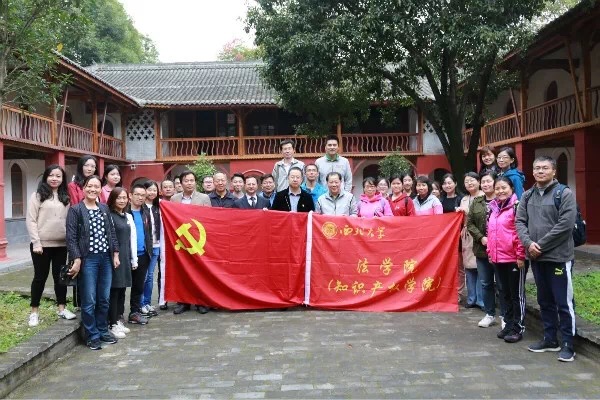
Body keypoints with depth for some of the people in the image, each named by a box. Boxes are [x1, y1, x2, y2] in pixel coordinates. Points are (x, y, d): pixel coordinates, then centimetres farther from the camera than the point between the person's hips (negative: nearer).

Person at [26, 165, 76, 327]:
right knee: (40, 276, 6)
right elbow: (30, 220, -6)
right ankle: (34, 311, 18)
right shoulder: (38, 195, -2)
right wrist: (36, 242, -12)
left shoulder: (65, 197, 9)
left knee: (60, 275, 11)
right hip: (42, 244, -3)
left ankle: (62, 308, 22)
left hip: (61, 244, 3)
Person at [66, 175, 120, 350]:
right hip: (88, 259, -5)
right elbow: (71, 237, -9)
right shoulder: (75, 210, -5)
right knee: (89, 301, 0)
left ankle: (102, 331, 26)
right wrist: (77, 259, -15)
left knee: (104, 299, 11)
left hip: (105, 258, 5)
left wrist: (115, 254, 9)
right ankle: (92, 336, 13)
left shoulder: (104, 208, 10)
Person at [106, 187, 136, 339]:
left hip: (126, 258, 7)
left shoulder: (128, 217, 15)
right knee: (114, 290, -3)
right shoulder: (108, 216, -7)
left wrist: (134, 259, 13)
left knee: (122, 290, 11)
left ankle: (119, 321, 20)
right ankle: (112, 324, 4)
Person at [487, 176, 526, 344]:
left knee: (517, 294, 4)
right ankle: (509, 324, 27)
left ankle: (518, 328, 12)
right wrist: (490, 252, 15)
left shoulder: (516, 206, -11)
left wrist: (520, 255, -16)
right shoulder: (493, 208, 12)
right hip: (498, 258, 7)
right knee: (505, 293, 16)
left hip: (514, 259, -7)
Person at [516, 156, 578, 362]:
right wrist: (528, 243, -10)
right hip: (536, 257, 6)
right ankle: (550, 339, 27)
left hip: (559, 257, -6)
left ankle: (568, 344, 11)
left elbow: (565, 225, -15)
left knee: (564, 302, 0)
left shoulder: (565, 193, -7)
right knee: (545, 301, 15)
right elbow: (520, 221, 7)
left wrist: (540, 245, -14)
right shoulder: (528, 195, 11)